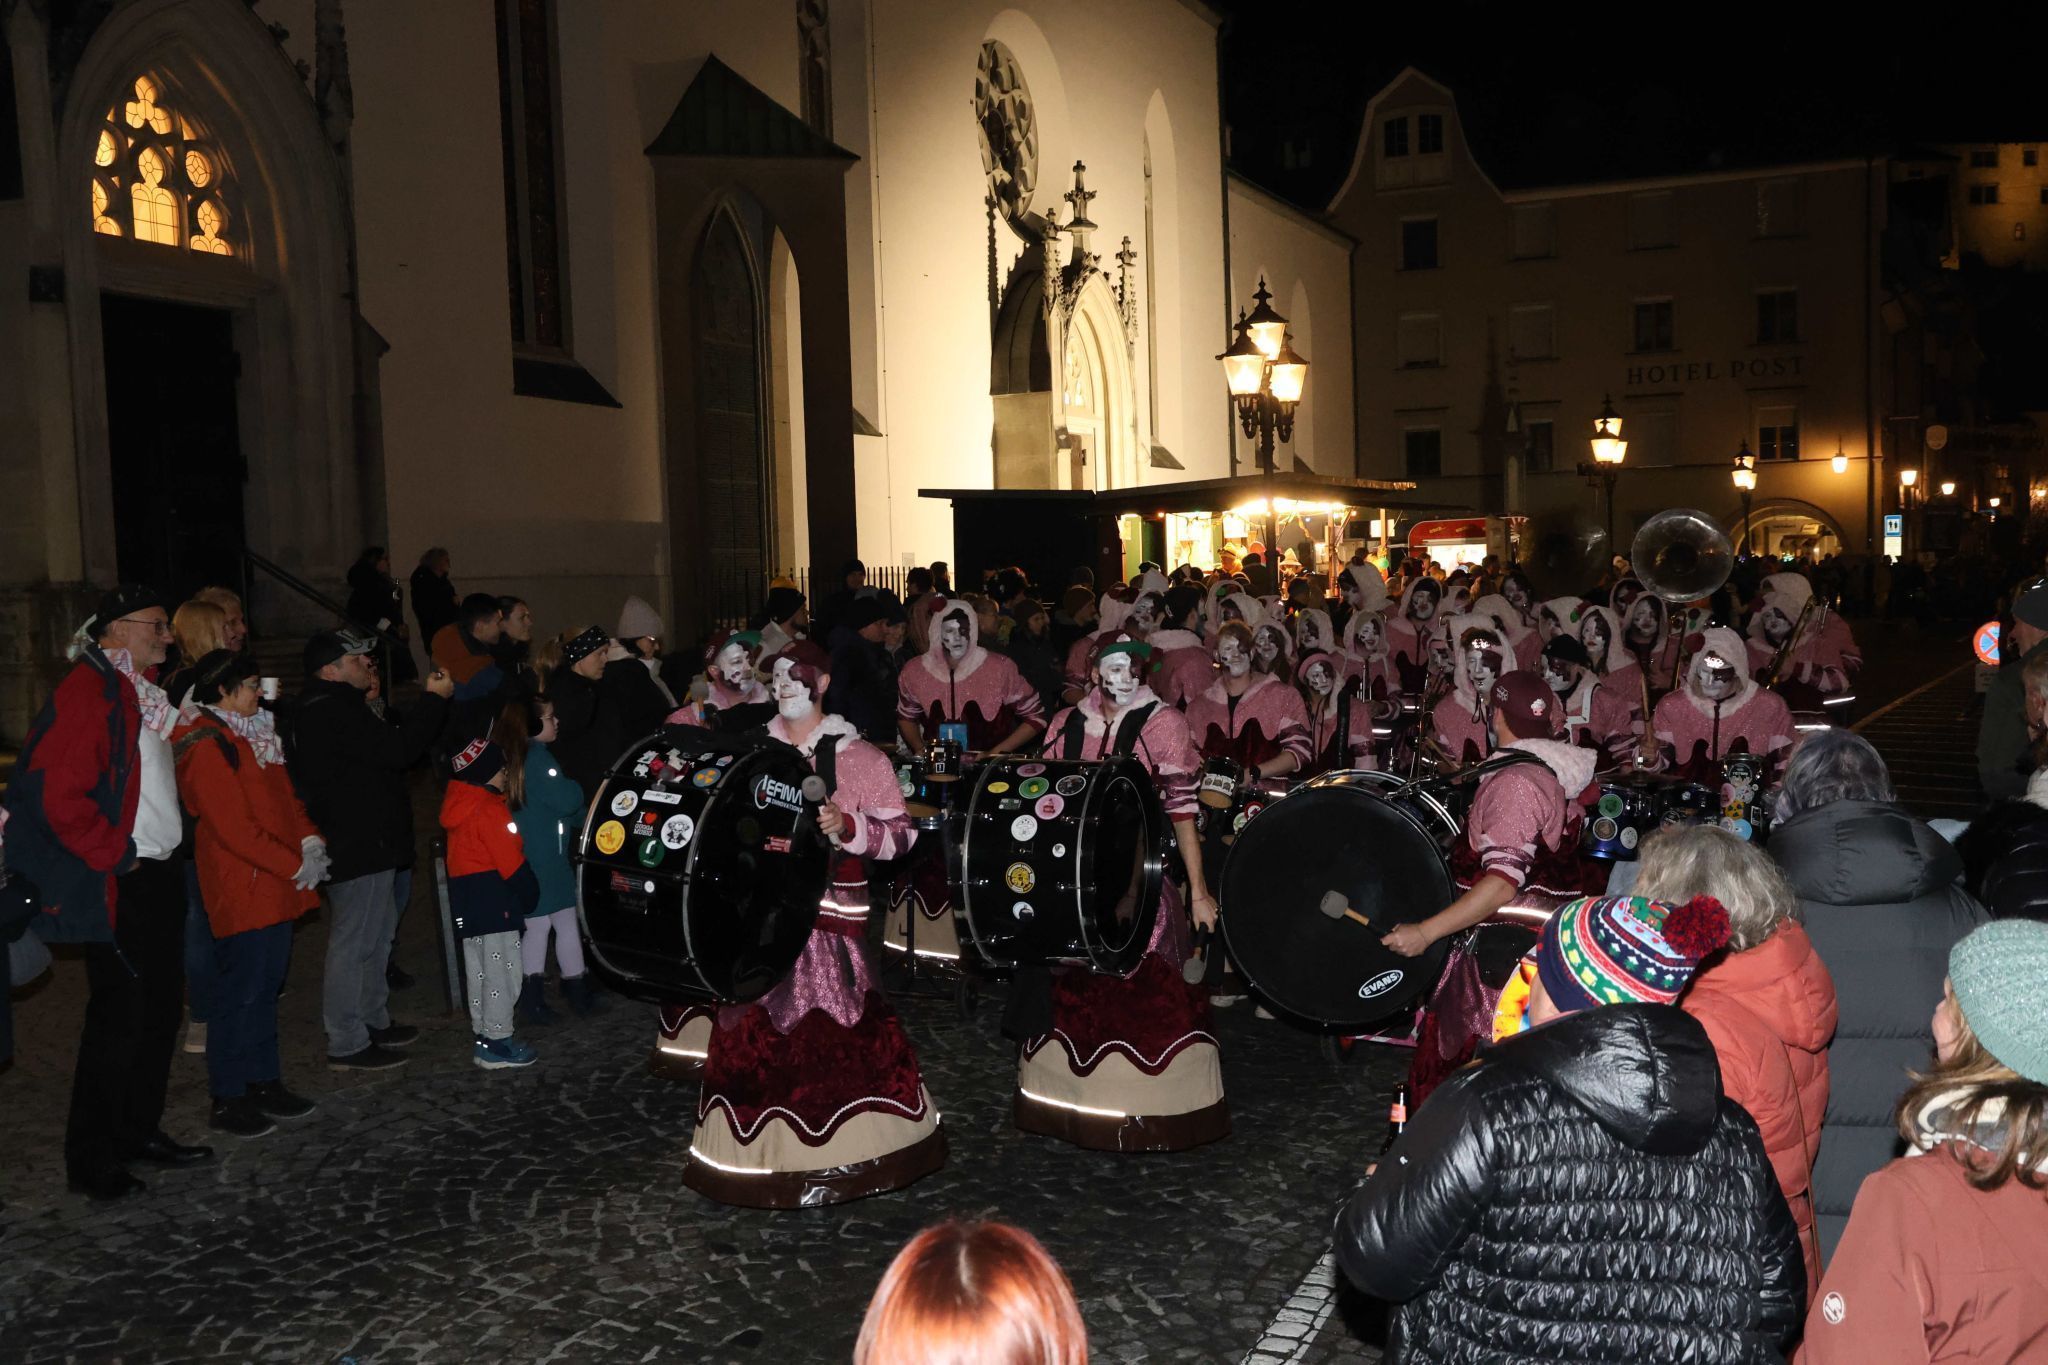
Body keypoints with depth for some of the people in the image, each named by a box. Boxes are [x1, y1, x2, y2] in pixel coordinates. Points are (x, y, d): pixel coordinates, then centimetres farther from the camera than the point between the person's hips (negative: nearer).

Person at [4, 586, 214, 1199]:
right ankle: (90, 1159, 12)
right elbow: (60, 792, -23)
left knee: (162, 1004, 16)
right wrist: (117, 856, -18)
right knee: (118, 1014, -1)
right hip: (118, 886, -9)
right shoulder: (89, 690, -16)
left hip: (159, 876, 9)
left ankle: (140, 1130, 29)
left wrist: (171, 843, 13)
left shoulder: (141, 691, 13)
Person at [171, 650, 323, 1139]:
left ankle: (265, 1082, 25)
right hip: (242, 891, -9)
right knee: (240, 993, -1)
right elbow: (234, 828, -20)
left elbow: (285, 796, 19)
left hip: (275, 888, 9)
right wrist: (296, 866, -16)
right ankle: (228, 1100, 9)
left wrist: (310, 841, 1)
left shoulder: (253, 733, 15)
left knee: (266, 988, 15)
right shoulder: (205, 746, -15)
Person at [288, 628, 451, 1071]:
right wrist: (434, 699, -18)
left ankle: (374, 1021, 32)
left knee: (375, 938, 20)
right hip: (358, 847, -12)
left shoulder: (336, 706, 16)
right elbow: (396, 750, -25)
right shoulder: (331, 711, -20)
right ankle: (347, 1044, 2)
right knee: (353, 943, -5)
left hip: (366, 842, 12)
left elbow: (380, 750, 20)